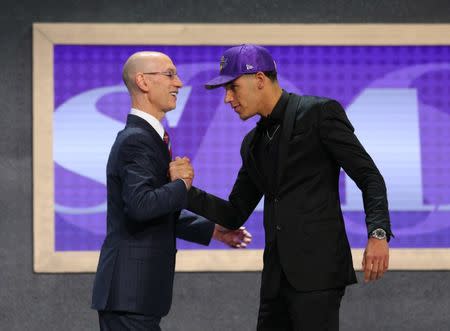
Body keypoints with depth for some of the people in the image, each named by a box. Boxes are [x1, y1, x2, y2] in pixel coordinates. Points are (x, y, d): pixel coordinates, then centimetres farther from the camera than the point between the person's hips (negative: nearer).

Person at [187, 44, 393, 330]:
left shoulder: (320, 112, -3)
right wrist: (186, 190, 5)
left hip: (317, 268, -8)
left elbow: (369, 177, -6)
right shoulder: (254, 143, 19)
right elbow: (235, 215, 20)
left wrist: (378, 234, -21)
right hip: (276, 275, 8)